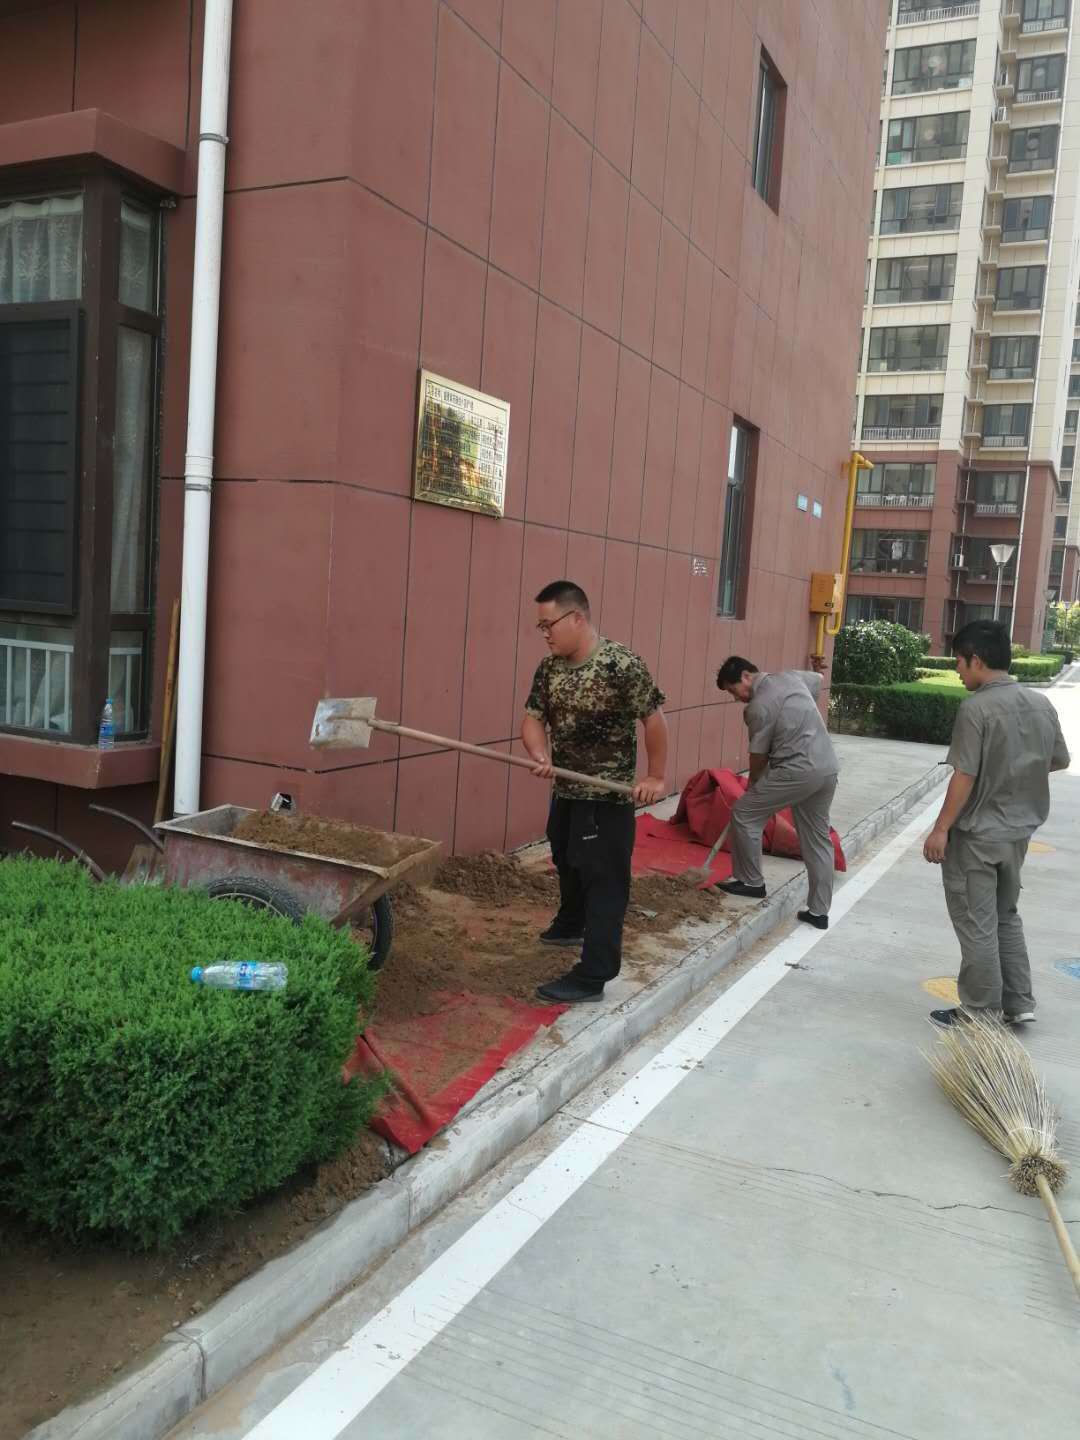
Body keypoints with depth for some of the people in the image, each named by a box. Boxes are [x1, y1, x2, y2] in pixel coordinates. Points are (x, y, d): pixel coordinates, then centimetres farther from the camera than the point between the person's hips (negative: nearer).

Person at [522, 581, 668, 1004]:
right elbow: (533, 718, 1)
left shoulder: (622, 665, -21)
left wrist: (655, 777, -11)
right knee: (568, 864, 27)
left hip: (608, 796, -8)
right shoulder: (549, 667, -1)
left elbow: (654, 719, -15)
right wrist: (540, 756, -20)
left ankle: (592, 977, 1)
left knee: (604, 882, -3)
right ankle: (571, 925, 53)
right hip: (565, 790, 8)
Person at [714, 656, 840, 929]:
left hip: (797, 771, -8)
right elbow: (818, 680, 35)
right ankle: (819, 911, 18)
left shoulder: (758, 708, -11)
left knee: (743, 814, 5)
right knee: (818, 837, 13)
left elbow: (759, 756, -2)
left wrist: (753, 786, 16)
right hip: (829, 768, 9)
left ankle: (751, 882, 15)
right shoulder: (790, 676, 12)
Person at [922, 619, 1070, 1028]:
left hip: (976, 834, -7)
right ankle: (1019, 1004, 26)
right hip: (1018, 832, 7)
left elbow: (965, 776, -21)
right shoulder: (1041, 704, 3)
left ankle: (982, 1015, 13)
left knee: (977, 925, 4)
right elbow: (1060, 761, 14)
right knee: (1006, 916, 22)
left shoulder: (976, 708, -19)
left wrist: (941, 829, -14)